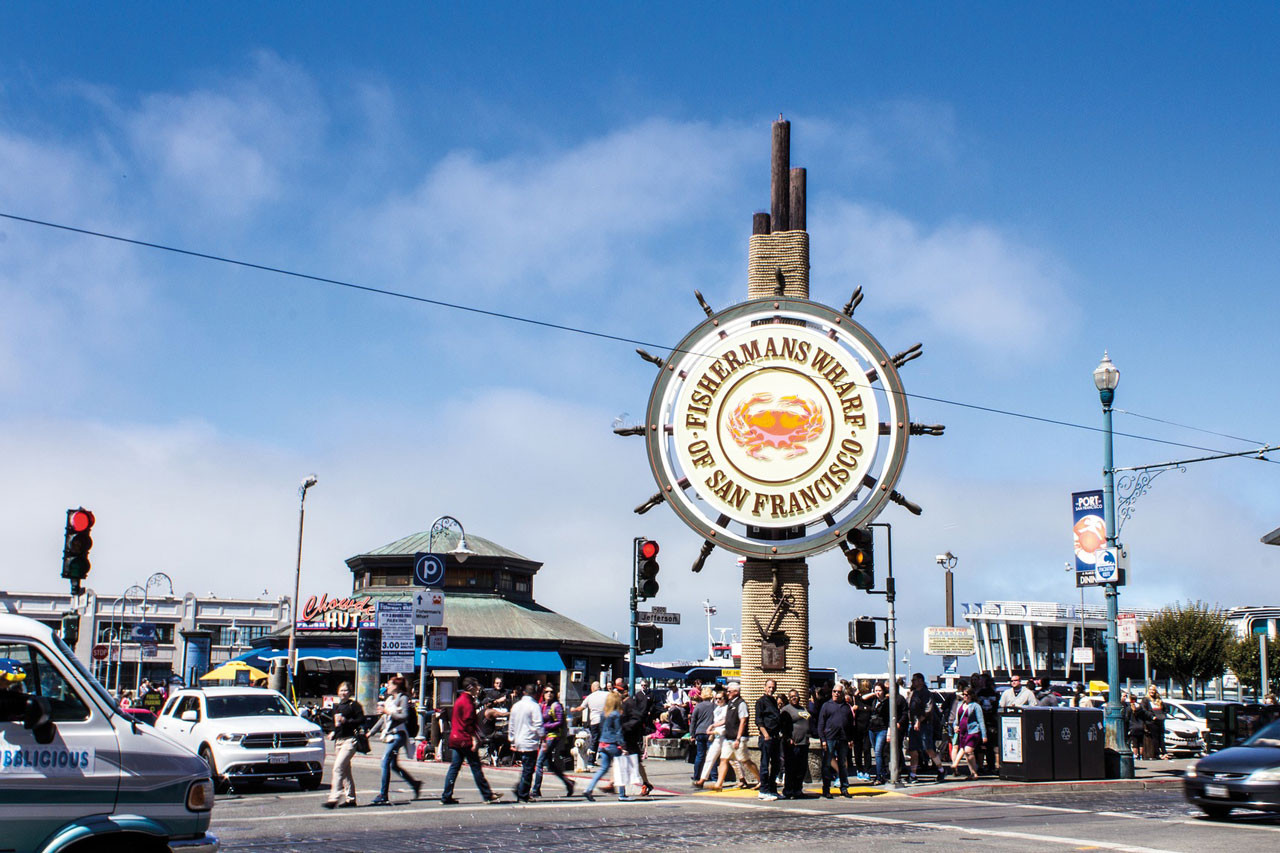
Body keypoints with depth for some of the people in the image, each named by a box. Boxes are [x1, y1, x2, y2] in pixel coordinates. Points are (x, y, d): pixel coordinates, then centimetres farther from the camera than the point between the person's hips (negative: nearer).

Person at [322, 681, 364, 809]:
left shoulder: (354, 705, -4)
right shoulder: (335, 706, 18)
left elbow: (361, 720, -10)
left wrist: (346, 721, -18)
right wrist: (332, 732, 13)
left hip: (349, 740, -8)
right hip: (338, 740, 8)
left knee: (338, 767, -18)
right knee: (346, 770, 12)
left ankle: (334, 798, -20)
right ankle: (350, 798, 18)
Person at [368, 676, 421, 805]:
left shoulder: (403, 698, -7)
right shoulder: (390, 699, 18)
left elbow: (404, 716, -18)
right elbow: (383, 718, 23)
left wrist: (389, 712, -15)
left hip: (398, 735, -9)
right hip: (391, 734, 9)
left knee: (385, 762, -14)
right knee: (393, 765, 11)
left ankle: (383, 796, -13)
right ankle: (415, 784, 24)